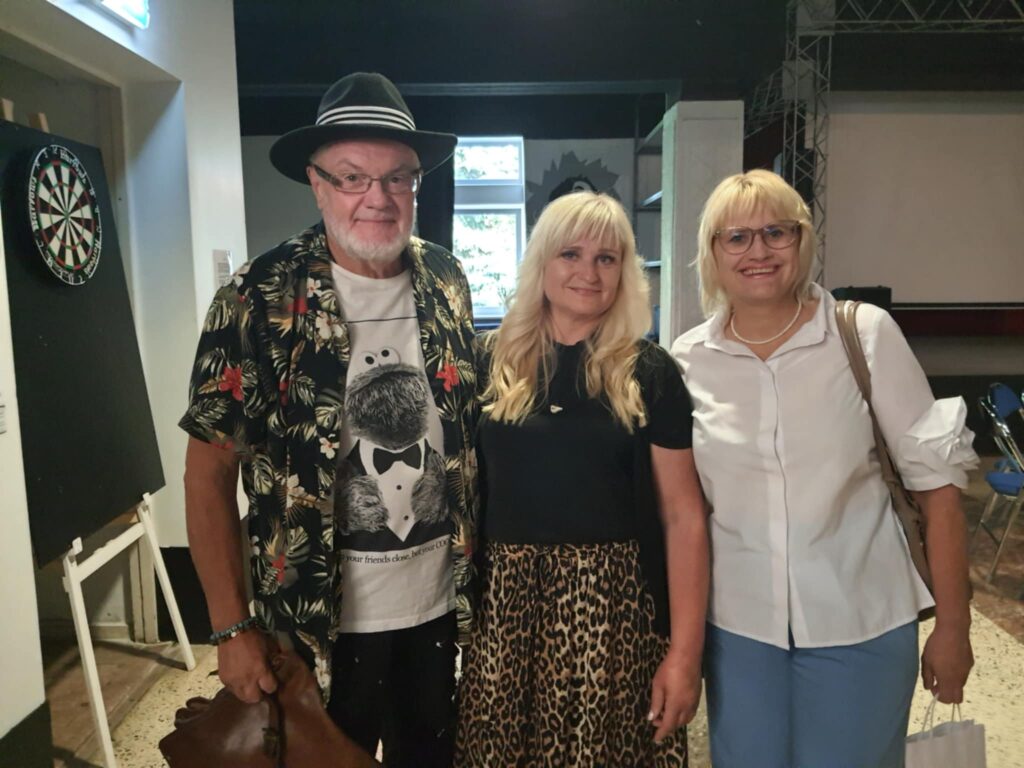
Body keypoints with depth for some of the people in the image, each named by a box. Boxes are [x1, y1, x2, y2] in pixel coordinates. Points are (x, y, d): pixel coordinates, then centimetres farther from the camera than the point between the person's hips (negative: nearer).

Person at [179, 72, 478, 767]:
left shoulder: (446, 283, -2)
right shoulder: (260, 298, -13)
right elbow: (209, 472, -9)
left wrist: (478, 568, 5)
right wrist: (233, 630, -10)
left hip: (440, 605, 4)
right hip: (323, 620, -3)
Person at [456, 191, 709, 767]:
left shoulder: (650, 372, -4)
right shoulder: (491, 364, 0)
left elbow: (683, 515, -4)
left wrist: (686, 652, -8)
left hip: (612, 608, -1)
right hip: (504, 605, 2)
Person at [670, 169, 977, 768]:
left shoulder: (867, 333, -10)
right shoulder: (687, 359, -4)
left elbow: (936, 479, -6)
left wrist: (953, 625, -5)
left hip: (860, 620, -1)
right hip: (737, 622, 2)